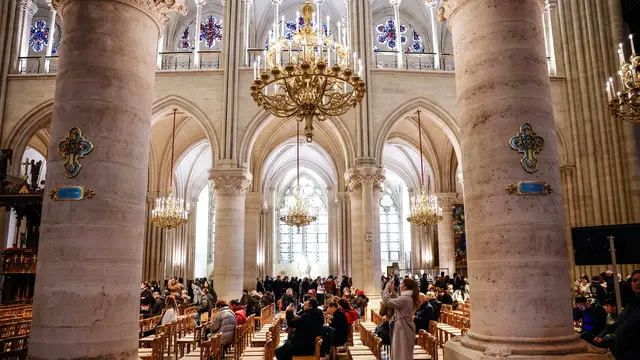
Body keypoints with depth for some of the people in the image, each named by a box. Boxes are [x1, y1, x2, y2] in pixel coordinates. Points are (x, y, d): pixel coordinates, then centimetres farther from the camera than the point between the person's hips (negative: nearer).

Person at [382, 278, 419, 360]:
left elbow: (387, 301, -23)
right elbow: (397, 300, 20)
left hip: (402, 329, -10)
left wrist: (387, 288, -11)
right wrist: (391, 290, 12)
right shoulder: (409, 298, 7)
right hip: (405, 328, 10)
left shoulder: (405, 299, -24)